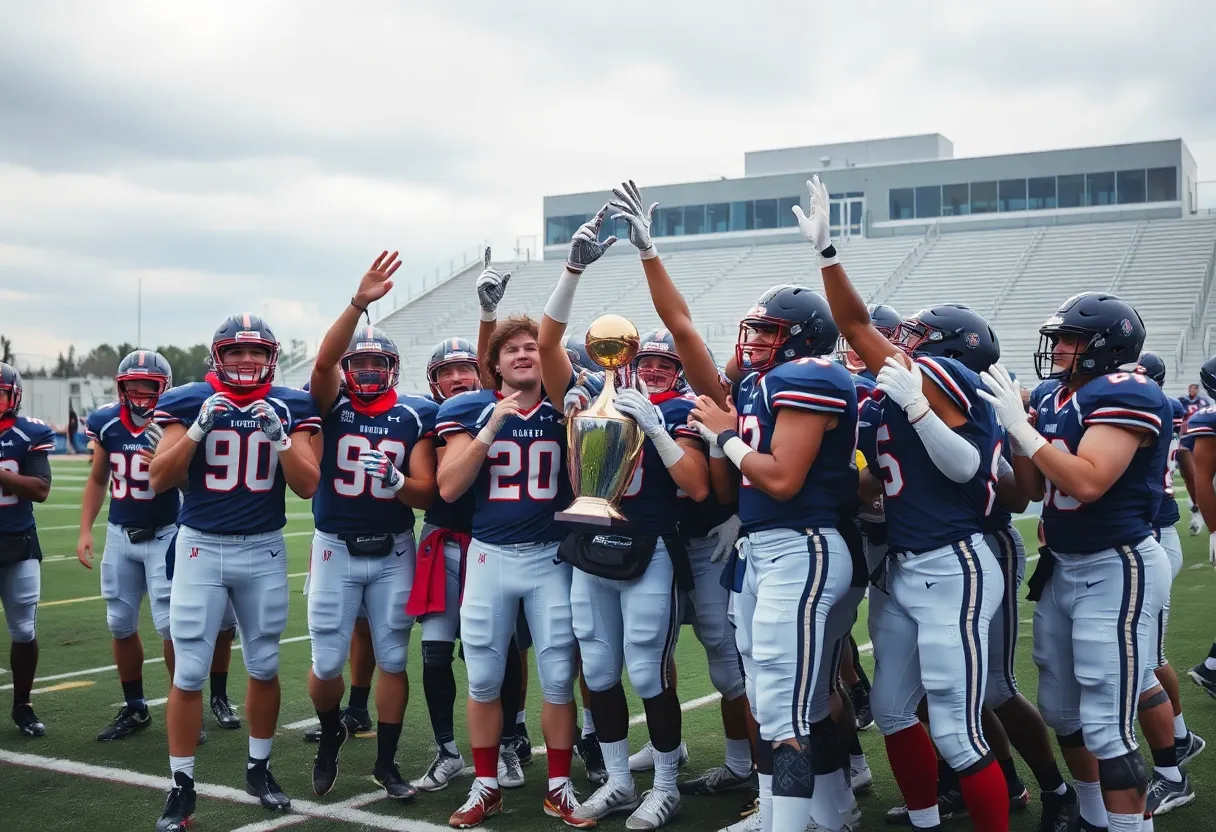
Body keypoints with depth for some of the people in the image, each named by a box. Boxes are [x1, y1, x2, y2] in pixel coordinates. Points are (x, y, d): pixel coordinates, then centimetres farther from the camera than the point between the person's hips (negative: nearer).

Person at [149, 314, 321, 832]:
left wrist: (278, 434, -18)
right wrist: (198, 428, -18)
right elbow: (159, 481, -7)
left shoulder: (289, 408, 0)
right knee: (188, 673, -2)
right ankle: (181, 786, 10)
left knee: (264, 667, 11)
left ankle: (258, 769, 29)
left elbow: (307, 487, -6)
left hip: (264, 552, 2)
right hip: (201, 549, -1)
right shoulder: (189, 403, -3)